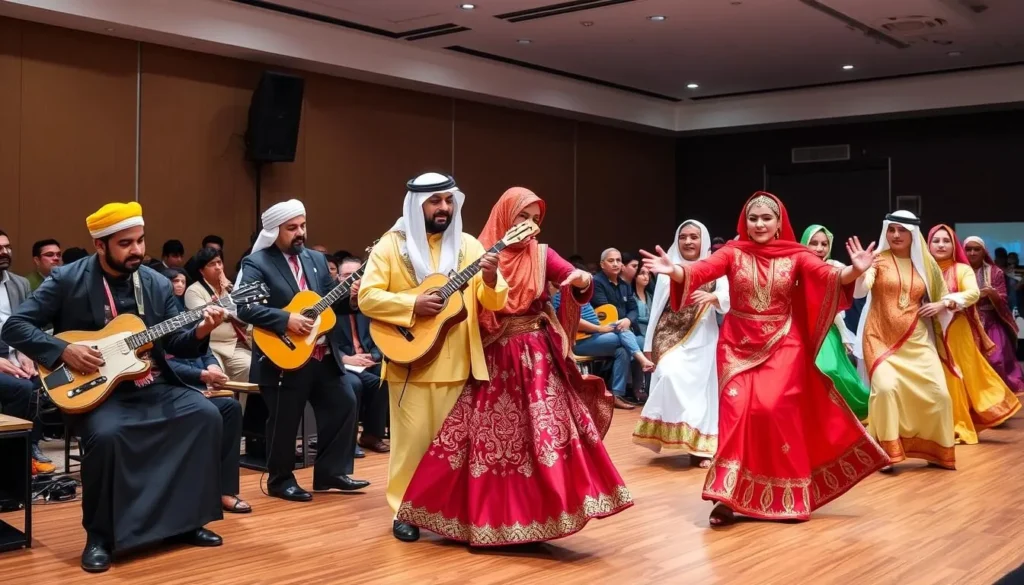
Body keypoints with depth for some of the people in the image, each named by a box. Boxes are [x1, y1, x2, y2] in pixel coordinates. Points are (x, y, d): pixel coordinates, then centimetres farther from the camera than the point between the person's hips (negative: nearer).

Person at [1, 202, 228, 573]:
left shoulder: (157, 285, 6)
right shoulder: (67, 279, -6)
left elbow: (176, 344, 5)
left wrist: (201, 331, -16)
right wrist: (63, 351, -20)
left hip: (152, 387, 5)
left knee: (206, 414, -17)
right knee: (106, 434, -35)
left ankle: (187, 519, -1)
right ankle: (100, 535, -12)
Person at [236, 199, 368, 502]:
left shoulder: (316, 259, 13)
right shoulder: (257, 263, -8)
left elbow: (330, 302, 14)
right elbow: (245, 307, -20)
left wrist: (349, 297, -7)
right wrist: (286, 320, -25)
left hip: (324, 356, 7)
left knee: (344, 405, 9)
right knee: (284, 422, 4)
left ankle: (330, 472, 21)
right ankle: (281, 480, 23)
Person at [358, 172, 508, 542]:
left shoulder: (467, 245, 7)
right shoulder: (391, 245, -1)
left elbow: (493, 303, 2)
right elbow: (367, 297, -7)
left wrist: (491, 281, -20)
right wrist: (412, 305, -18)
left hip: (458, 364, 3)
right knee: (413, 438, 1)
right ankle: (404, 510, 15)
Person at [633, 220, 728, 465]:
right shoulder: (669, 269, 6)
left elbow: (727, 300, -10)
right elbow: (657, 307, 6)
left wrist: (712, 297, -32)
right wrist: (650, 344, 6)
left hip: (701, 339, 0)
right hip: (671, 337, 0)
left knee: (698, 387, 0)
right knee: (670, 376, -19)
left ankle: (700, 445, 10)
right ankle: (689, 439, -5)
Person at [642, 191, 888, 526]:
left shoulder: (795, 255, 0)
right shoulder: (733, 252, -1)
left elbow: (829, 277, -15)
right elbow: (700, 271, -17)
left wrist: (855, 271, -36)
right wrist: (674, 271, -38)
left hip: (782, 345, 0)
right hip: (738, 345, 0)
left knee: (776, 410, -10)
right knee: (738, 410, -9)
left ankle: (786, 495, 5)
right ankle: (728, 495, -4)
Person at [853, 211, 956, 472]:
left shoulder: (925, 263, 7)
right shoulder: (878, 260, -4)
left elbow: (945, 296, 19)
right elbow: (860, 291, -21)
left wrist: (942, 305, -3)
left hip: (917, 340, 4)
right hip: (881, 339, -4)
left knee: (938, 394, 0)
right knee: (885, 387, -24)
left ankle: (935, 450, 22)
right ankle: (886, 451, -8)